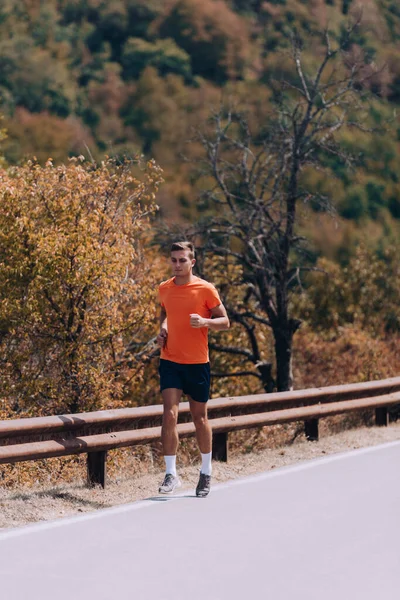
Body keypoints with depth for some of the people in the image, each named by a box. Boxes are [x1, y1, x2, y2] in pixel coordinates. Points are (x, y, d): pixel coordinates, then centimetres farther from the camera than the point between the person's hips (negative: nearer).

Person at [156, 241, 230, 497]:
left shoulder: (205, 289, -7)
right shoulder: (164, 288, 5)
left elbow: (225, 321, -2)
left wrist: (205, 322, -21)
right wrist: (163, 327, 4)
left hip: (197, 362, -2)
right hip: (170, 360, 2)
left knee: (200, 416, 9)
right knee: (170, 414, -12)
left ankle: (206, 472, 25)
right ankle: (171, 474, -8)